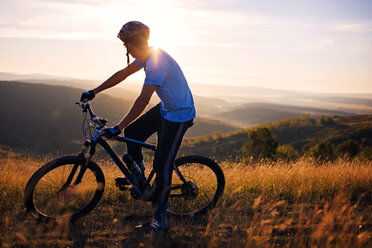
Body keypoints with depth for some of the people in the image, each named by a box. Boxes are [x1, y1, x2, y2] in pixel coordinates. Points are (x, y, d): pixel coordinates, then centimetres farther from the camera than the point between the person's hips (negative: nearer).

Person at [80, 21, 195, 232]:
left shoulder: (157, 64, -30)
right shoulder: (148, 56, 1)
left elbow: (143, 100, -33)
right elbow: (123, 74, 11)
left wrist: (118, 128, -32)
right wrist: (94, 92, 13)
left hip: (179, 116, -10)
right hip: (166, 108, 10)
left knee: (162, 165, -8)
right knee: (132, 132, 9)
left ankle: (160, 217, 5)